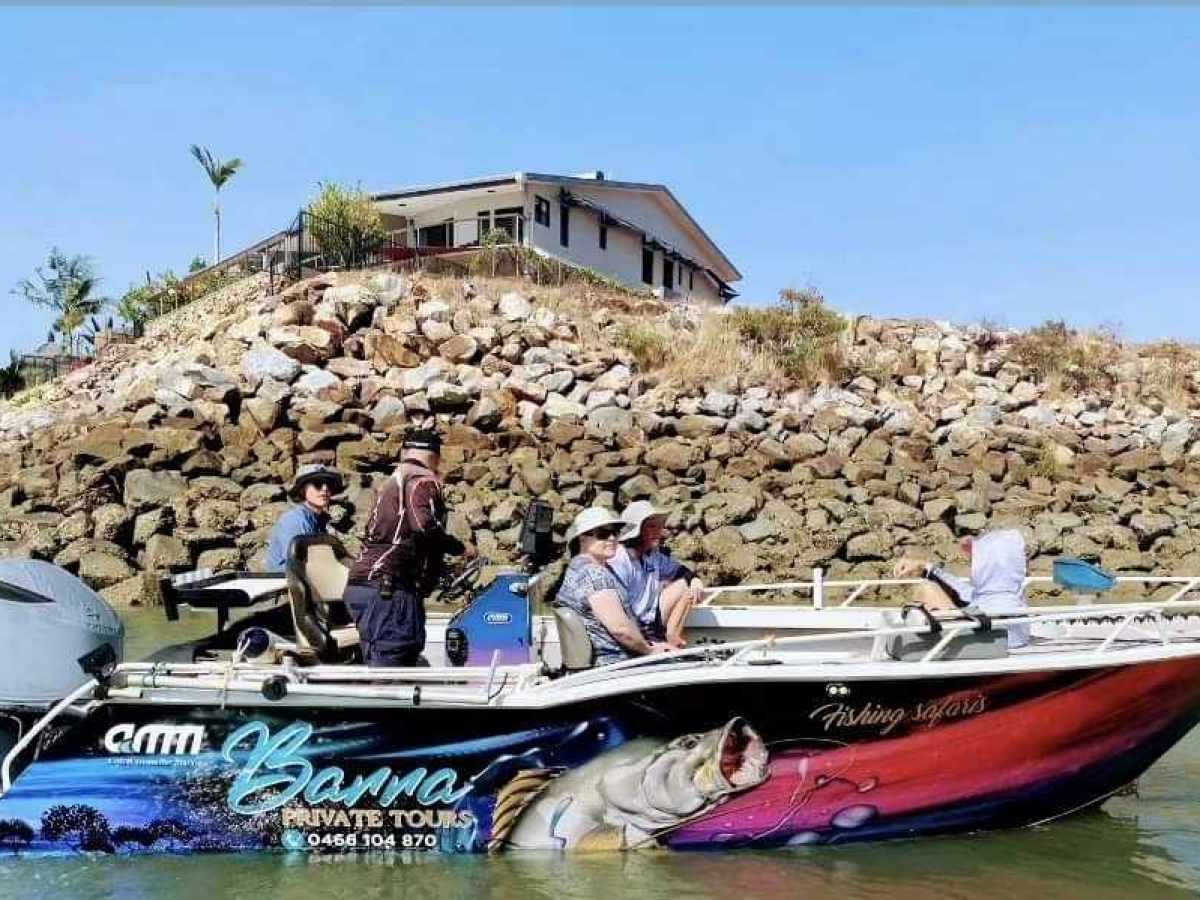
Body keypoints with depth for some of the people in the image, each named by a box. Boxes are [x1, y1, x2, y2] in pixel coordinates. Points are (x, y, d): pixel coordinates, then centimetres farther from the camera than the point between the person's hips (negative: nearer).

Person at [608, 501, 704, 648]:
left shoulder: (653, 556, 4)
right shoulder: (619, 563, -21)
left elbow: (679, 569, 23)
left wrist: (694, 579, 0)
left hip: (651, 623, 9)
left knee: (686, 584, 8)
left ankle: (672, 636, 2)